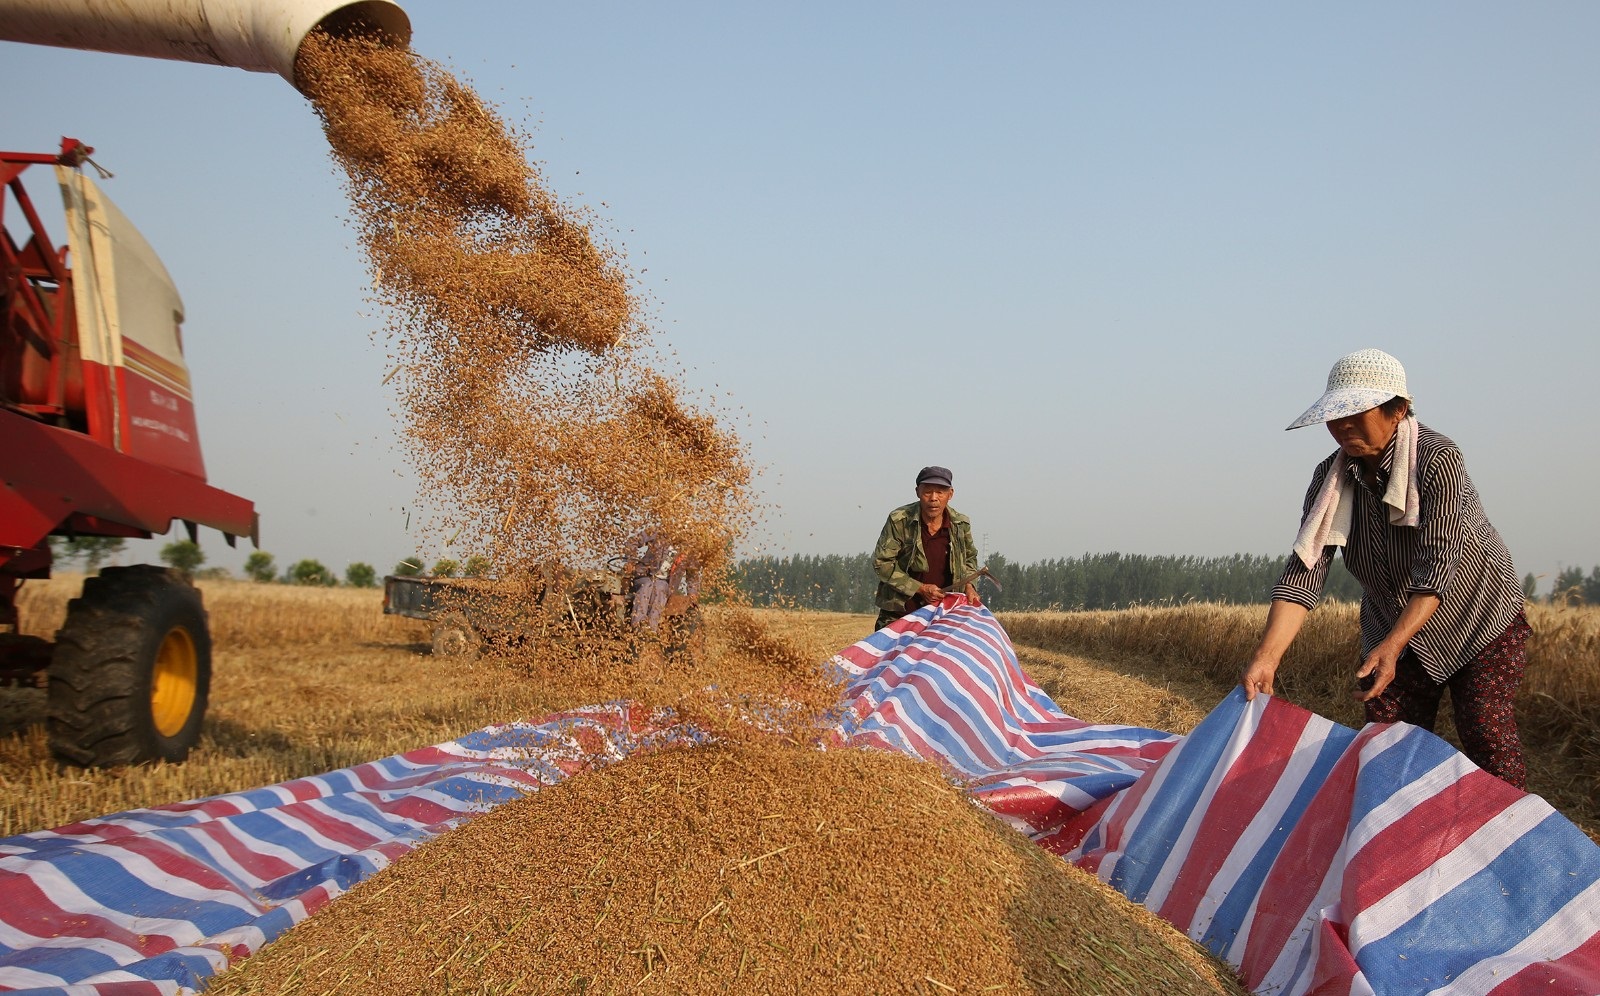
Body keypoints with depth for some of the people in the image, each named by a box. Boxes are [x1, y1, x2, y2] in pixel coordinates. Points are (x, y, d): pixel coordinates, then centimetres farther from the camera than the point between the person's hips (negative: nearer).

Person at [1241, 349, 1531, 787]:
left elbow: (1437, 568, -31)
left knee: (1486, 733, -15)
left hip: (1481, 620, -5)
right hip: (1395, 633, 5)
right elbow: (1304, 572, -16)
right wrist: (1266, 657, -28)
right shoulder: (1331, 478, -10)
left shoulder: (1437, 459, -25)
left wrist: (1392, 646, -41)